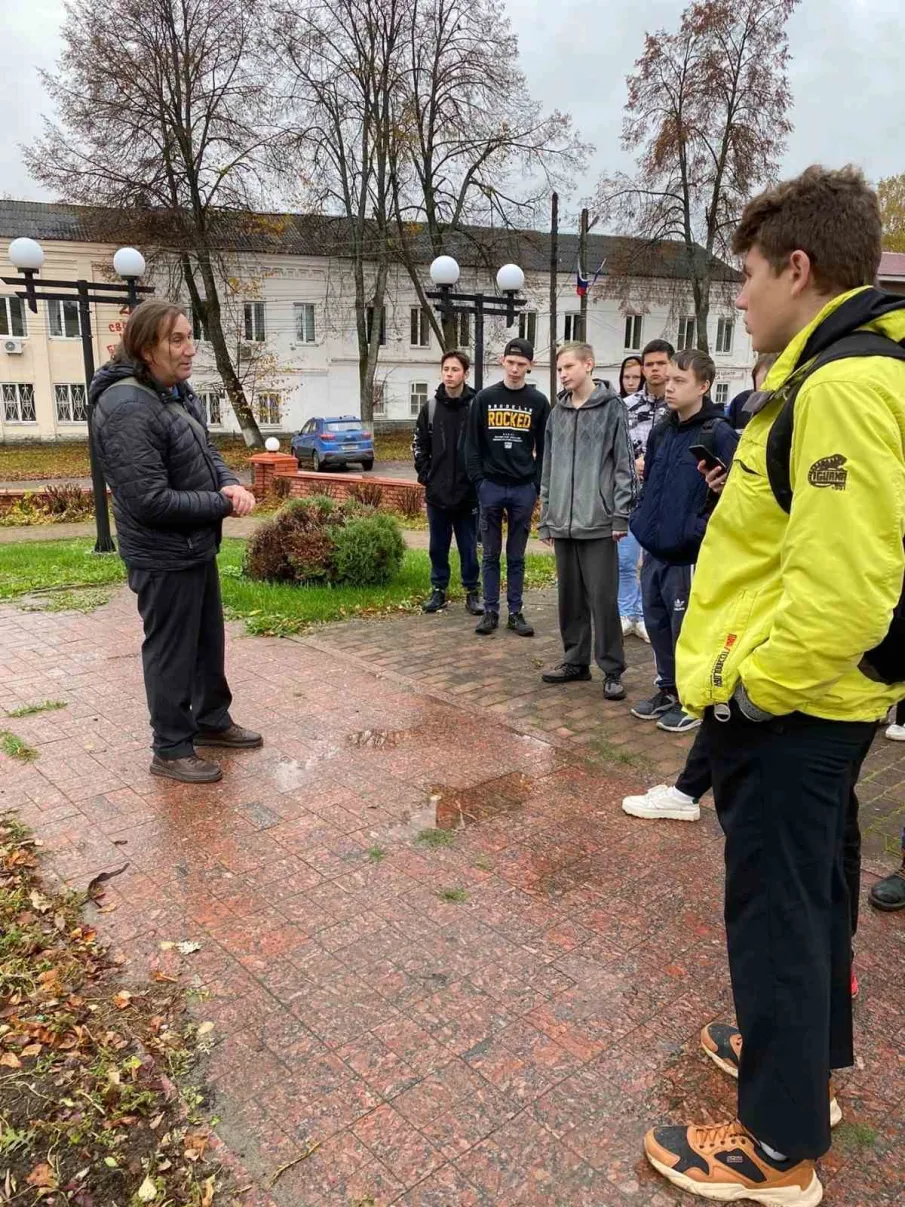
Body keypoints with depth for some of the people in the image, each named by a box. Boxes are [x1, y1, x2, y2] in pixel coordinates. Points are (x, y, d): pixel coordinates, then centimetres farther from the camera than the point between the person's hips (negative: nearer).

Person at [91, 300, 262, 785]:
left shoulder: (178, 391, 5)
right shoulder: (128, 409, -25)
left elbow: (207, 451, 14)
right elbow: (151, 501, -29)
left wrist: (231, 484, -10)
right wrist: (223, 504, -19)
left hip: (197, 546, 9)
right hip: (163, 557, -9)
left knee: (209, 639, 22)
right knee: (171, 652, 5)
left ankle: (212, 720, 40)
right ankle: (171, 750, 21)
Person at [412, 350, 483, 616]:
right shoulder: (430, 408, 5)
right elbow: (419, 445, 10)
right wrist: (425, 475, 2)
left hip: (468, 492, -3)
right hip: (437, 493, 3)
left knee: (469, 546, 7)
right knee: (438, 546, 11)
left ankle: (472, 591, 18)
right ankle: (438, 589, 23)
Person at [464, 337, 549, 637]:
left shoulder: (538, 402, 3)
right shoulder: (485, 398, 3)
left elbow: (545, 449, 4)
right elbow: (472, 444, 3)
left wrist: (539, 486, -3)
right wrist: (478, 481, -6)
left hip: (523, 488, 0)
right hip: (491, 487, 0)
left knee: (517, 556, 7)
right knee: (491, 554, 6)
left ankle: (515, 612, 14)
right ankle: (491, 611, 13)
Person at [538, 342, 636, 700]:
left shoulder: (611, 408, -2)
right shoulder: (557, 413, 14)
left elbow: (624, 466, -5)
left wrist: (620, 516, -11)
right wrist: (546, 519, 13)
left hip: (598, 523, -5)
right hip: (563, 524, 5)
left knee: (603, 599, -3)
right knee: (570, 597, 12)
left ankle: (612, 670, 7)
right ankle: (575, 661, 23)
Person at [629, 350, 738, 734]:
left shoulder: (718, 435, -11)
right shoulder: (660, 433, 12)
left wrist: (699, 534, -19)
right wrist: (642, 526, 13)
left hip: (689, 555, -7)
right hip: (654, 551, 7)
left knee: (687, 630, 4)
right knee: (657, 625, 16)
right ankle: (667, 690, 32)